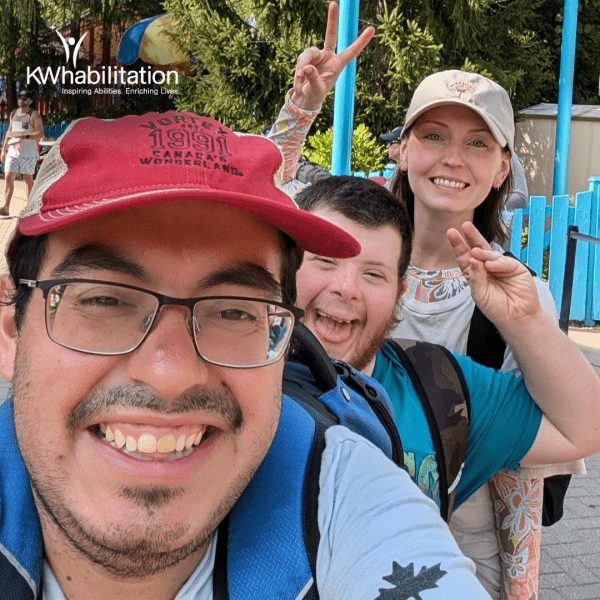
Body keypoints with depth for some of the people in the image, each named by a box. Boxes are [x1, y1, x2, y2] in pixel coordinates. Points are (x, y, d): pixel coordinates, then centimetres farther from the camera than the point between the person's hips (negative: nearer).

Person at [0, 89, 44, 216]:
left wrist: (25, 136, -28)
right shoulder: (13, 113, 12)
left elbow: (40, 134, -14)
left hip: (28, 153, -4)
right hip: (12, 152, 4)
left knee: (28, 179, 5)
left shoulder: (34, 115, -6)